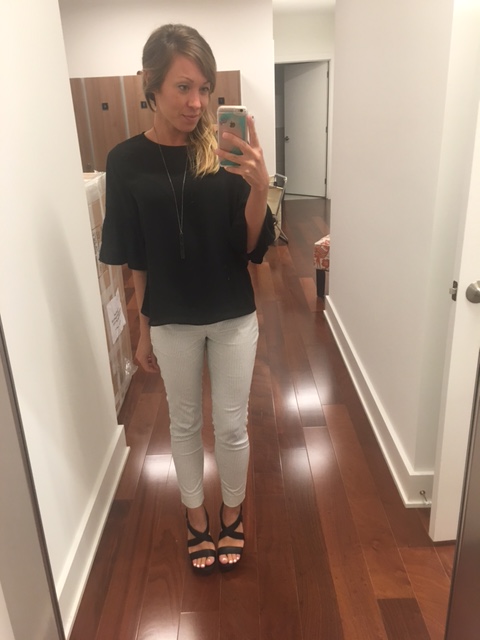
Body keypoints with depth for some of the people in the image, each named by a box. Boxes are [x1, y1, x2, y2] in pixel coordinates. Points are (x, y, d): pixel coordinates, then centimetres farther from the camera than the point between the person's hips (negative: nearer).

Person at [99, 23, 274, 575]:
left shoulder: (225, 153, -8)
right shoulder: (127, 162, -7)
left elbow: (254, 248, -9)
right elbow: (135, 261, -1)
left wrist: (258, 188, -27)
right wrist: (143, 332, 4)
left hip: (234, 318, 0)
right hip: (173, 322, 1)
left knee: (231, 426, 13)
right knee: (184, 424, 17)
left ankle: (232, 515, 40)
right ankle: (196, 518, 41)